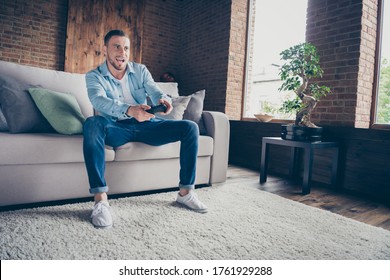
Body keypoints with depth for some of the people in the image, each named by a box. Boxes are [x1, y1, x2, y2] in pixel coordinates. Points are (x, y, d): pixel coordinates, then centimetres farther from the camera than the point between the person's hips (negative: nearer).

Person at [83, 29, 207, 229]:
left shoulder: (140, 70, 11)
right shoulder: (94, 76, 0)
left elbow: (154, 91, -4)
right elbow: (99, 101, -21)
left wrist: (163, 99, -32)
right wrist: (129, 110, -42)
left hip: (146, 125, 3)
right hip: (116, 127, -3)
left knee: (190, 127, -14)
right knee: (92, 124, -37)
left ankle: (185, 192, -9)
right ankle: (100, 198, -37)